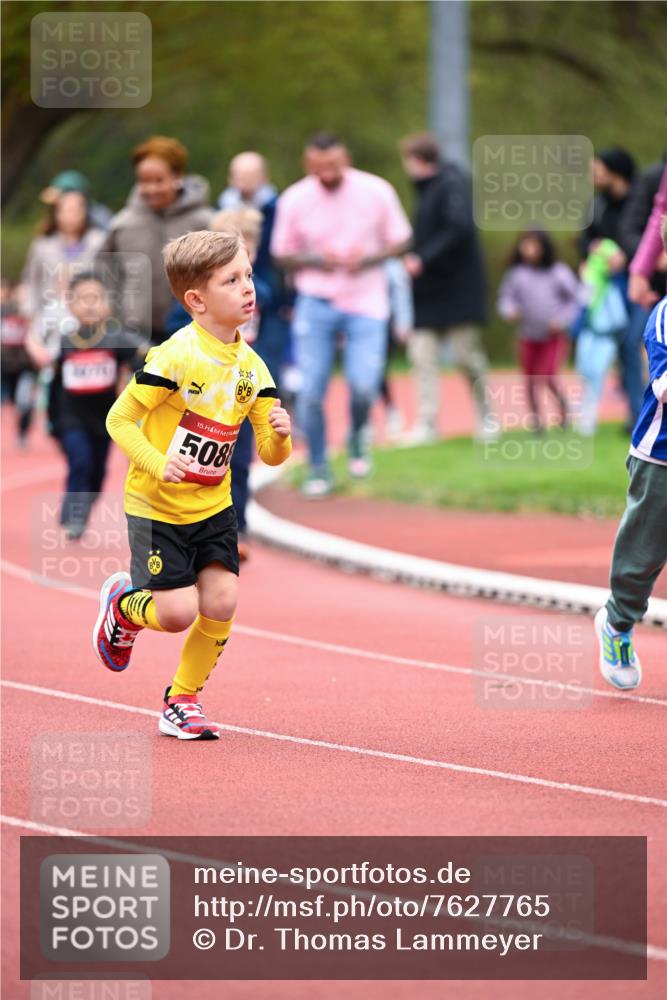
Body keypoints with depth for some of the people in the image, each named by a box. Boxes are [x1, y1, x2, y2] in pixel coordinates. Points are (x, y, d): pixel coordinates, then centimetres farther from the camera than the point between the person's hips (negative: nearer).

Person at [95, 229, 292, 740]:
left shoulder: (252, 367, -1)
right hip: (157, 507, -5)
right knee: (178, 613, -9)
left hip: (213, 506, 5)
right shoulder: (176, 356, -19)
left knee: (221, 602, -7)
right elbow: (120, 419, -14)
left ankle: (183, 702, 14)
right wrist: (158, 464, -28)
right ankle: (124, 603, 27)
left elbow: (271, 455, 2)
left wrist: (280, 435, -21)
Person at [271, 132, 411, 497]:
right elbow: (282, 255, 5)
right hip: (315, 305, 1)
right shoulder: (293, 200, -5)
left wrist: (369, 258, -16)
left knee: (363, 385, -16)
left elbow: (399, 241, 3)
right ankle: (318, 470, 12)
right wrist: (314, 260, -16)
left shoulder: (376, 191, -7)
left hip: (365, 304, -1)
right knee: (310, 392, -6)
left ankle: (356, 438, 17)